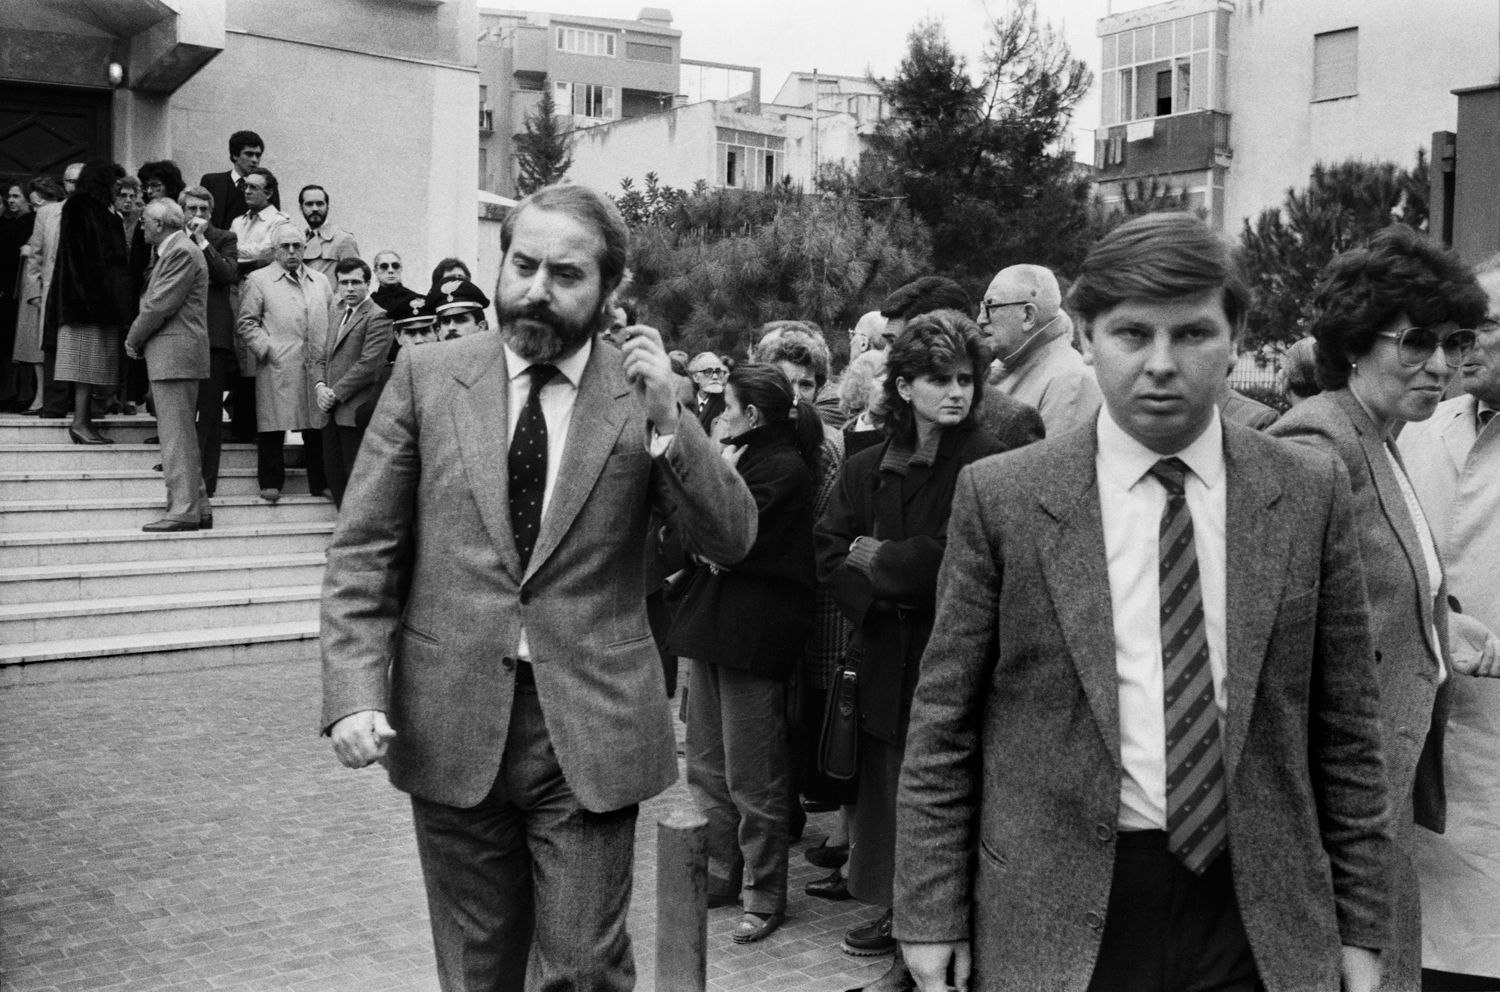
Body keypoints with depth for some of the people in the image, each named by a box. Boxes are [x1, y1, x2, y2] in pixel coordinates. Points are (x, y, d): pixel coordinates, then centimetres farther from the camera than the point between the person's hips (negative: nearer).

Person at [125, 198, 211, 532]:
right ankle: (198, 508, 17)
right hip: (172, 356, 10)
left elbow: (160, 305, -17)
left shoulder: (182, 252, -13)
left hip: (174, 354, -10)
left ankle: (183, 510, -9)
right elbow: (154, 301, 20)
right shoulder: (174, 251, 19)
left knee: (176, 436, -9)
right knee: (182, 435, 13)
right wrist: (138, 337, 8)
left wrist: (133, 340, -6)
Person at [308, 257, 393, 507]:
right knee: (333, 474, 9)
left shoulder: (377, 318, -7)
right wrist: (319, 386, -3)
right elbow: (317, 357, 16)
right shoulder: (335, 313, 18)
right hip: (329, 412, 8)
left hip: (355, 411, -7)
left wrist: (335, 393, -13)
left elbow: (368, 364, -15)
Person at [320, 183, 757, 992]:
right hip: (452, 729, 2)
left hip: (590, 730, -1)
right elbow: (363, 552, 0)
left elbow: (732, 541, -5)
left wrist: (666, 424, -18)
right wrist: (355, 693, -10)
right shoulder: (427, 374, 1)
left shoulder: (640, 390, -1)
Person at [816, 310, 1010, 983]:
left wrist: (878, 560, -4)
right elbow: (829, 553, 5)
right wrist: (875, 600, -12)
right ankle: (897, 915, 33)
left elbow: (953, 556, -18)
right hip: (885, 656, 5)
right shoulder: (868, 468, 9)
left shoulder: (987, 466, -10)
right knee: (886, 787, 14)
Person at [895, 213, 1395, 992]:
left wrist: (1360, 924, 5)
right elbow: (942, 727, -3)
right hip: (1055, 925, -1)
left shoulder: (1311, 493, -1)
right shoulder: (1001, 497, -7)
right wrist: (932, 917, -4)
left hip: (1260, 919, 2)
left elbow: (1344, 725, 3)